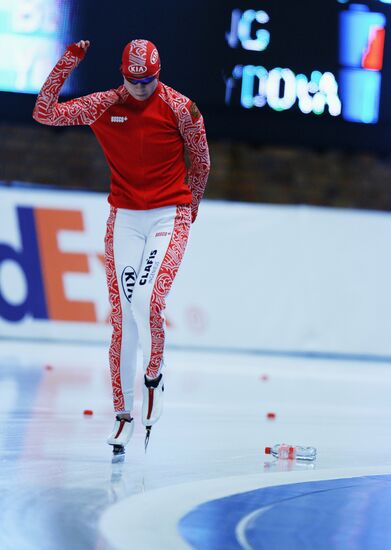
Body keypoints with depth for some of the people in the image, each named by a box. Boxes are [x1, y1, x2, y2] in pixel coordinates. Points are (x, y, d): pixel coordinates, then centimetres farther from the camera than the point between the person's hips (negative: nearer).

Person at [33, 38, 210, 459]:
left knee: (148, 303, -20)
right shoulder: (104, 106, 1)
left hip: (169, 218, -2)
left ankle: (154, 378, 9)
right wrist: (67, 63, -8)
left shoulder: (180, 108, -5)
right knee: (123, 319, -3)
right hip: (124, 217, 2)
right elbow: (45, 113, -2)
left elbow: (200, 162, 8)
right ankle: (123, 412, 6)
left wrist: (187, 205, 18)